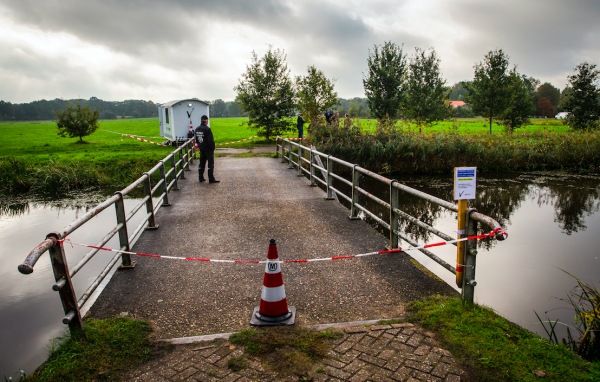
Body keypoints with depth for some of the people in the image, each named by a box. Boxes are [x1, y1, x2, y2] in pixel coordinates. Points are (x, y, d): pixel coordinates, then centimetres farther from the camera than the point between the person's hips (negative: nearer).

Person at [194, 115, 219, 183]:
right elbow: (210, 140, -20)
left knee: (202, 163, 14)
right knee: (211, 163, -2)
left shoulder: (197, 129, 6)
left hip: (201, 148, 8)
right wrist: (213, 147, -9)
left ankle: (201, 178, 19)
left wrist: (200, 146, 20)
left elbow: (196, 140, 13)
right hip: (208, 148, -8)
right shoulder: (207, 129, -18)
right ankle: (211, 179, -3)